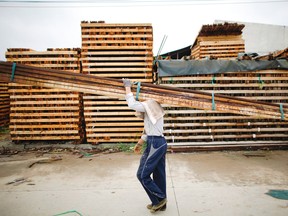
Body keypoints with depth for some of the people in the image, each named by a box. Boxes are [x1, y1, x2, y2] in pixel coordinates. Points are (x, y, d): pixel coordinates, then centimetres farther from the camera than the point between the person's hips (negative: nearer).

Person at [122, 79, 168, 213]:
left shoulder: (149, 105, -8)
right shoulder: (152, 109, 20)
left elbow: (132, 104, -20)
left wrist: (127, 87, -8)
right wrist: (139, 144, 33)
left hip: (155, 144, -10)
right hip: (159, 143, 10)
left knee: (142, 174, 1)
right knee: (159, 175, 16)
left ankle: (160, 199, 14)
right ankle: (161, 203, 27)